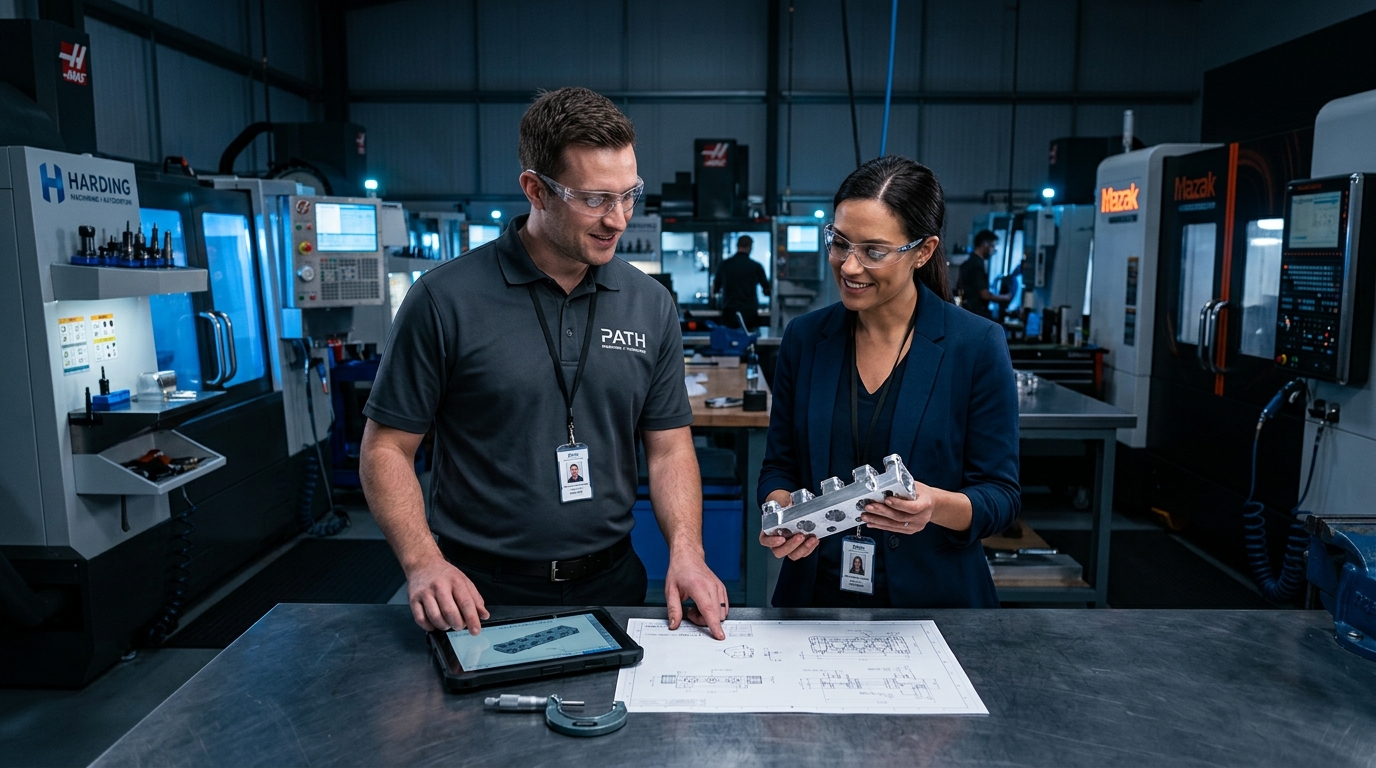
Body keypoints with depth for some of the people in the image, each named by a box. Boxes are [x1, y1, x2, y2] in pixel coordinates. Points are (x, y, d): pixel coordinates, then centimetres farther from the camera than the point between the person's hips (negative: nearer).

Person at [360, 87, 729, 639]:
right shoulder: (444, 300, -10)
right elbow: (386, 449, -5)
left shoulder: (651, 305, 0)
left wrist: (686, 553, -11)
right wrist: (423, 563, -19)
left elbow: (669, 447, 4)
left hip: (610, 586, 3)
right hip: (478, 597, -2)